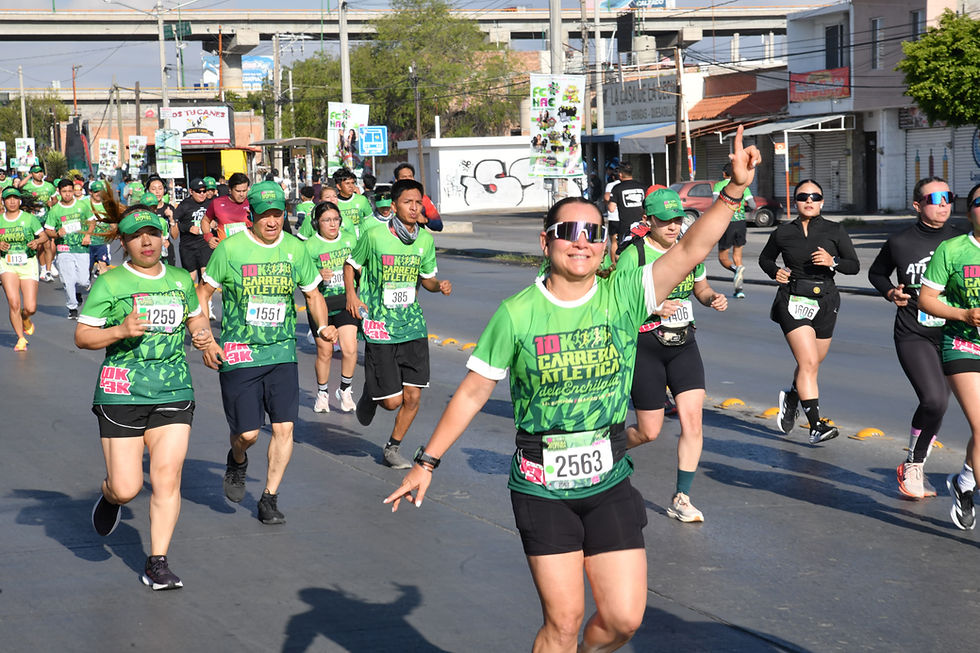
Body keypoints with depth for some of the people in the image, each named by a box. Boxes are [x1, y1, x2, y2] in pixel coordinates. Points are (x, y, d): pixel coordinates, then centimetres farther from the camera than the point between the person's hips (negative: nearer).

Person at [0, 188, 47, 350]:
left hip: (28, 264, -1)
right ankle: (21, 339, 2)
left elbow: (44, 236, 2)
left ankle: (25, 320, 33)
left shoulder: (29, 218, -2)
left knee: (30, 308, -5)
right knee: (14, 303, -16)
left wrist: (37, 241, -19)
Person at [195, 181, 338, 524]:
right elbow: (204, 291, 4)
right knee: (247, 433, -4)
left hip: (282, 351, 3)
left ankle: (270, 499, 9)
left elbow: (312, 293, 15)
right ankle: (237, 461, 33)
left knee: (284, 427, -6)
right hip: (239, 354, -3)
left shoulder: (295, 249, 4)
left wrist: (323, 326, -3)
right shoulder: (230, 248, -6)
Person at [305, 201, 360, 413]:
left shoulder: (349, 239, 3)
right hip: (320, 303, -2)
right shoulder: (310, 246, -9)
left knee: (350, 348, -11)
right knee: (324, 352, 4)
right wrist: (318, 275, -26)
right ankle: (322, 393, 26)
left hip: (346, 303, 2)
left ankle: (345, 389, 11)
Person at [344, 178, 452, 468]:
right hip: (380, 328, -4)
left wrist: (439, 286, -6)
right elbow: (351, 264, 5)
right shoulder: (374, 236, -10)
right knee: (392, 400, -5)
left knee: (412, 396, 2)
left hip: (413, 325, 4)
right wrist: (351, 293, -11)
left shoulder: (425, 239, 3)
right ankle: (370, 395, 31)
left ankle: (393, 448, 24)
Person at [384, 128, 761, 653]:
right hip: (541, 487, -2)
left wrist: (735, 188, -25)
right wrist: (427, 462, 3)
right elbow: (473, 392, 1)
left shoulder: (624, 296, -3)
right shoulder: (516, 314, -6)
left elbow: (692, 249, -13)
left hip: (609, 482, 2)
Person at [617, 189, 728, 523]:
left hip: (684, 345, 5)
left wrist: (714, 297, -1)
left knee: (692, 421, -8)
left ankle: (681, 499, 3)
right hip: (645, 346, -4)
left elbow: (701, 287, 22)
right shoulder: (633, 254, -11)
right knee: (649, 432, 1)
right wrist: (653, 308, -26)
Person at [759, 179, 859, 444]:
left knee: (813, 363, 14)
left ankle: (791, 397, 45)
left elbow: (854, 265, 2)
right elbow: (765, 258, 19)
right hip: (793, 301, -3)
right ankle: (816, 425, -16)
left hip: (825, 302, 3)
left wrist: (832, 261, -17)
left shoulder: (834, 231, 2)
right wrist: (775, 271, -2)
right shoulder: (783, 233, 2)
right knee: (808, 362, -15)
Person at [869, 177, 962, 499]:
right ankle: (913, 465, 1)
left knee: (935, 402, 8)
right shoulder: (900, 243, -2)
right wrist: (891, 293, -2)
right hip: (913, 336, -3)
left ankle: (914, 467, 28)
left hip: (951, 336, 3)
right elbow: (876, 273, 17)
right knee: (934, 399, -21)